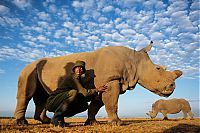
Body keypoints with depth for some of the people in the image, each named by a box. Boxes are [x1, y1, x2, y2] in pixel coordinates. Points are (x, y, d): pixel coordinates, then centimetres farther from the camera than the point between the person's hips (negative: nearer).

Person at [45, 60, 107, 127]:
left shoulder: (78, 80, 11)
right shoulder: (72, 78, -15)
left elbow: (84, 98, 9)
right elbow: (84, 93, -24)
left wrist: (97, 93, -2)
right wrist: (97, 90, -13)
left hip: (60, 104, 8)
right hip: (52, 102, -8)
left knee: (84, 105, -1)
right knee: (73, 92, -31)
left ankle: (60, 117, 5)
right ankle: (56, 118, -18)